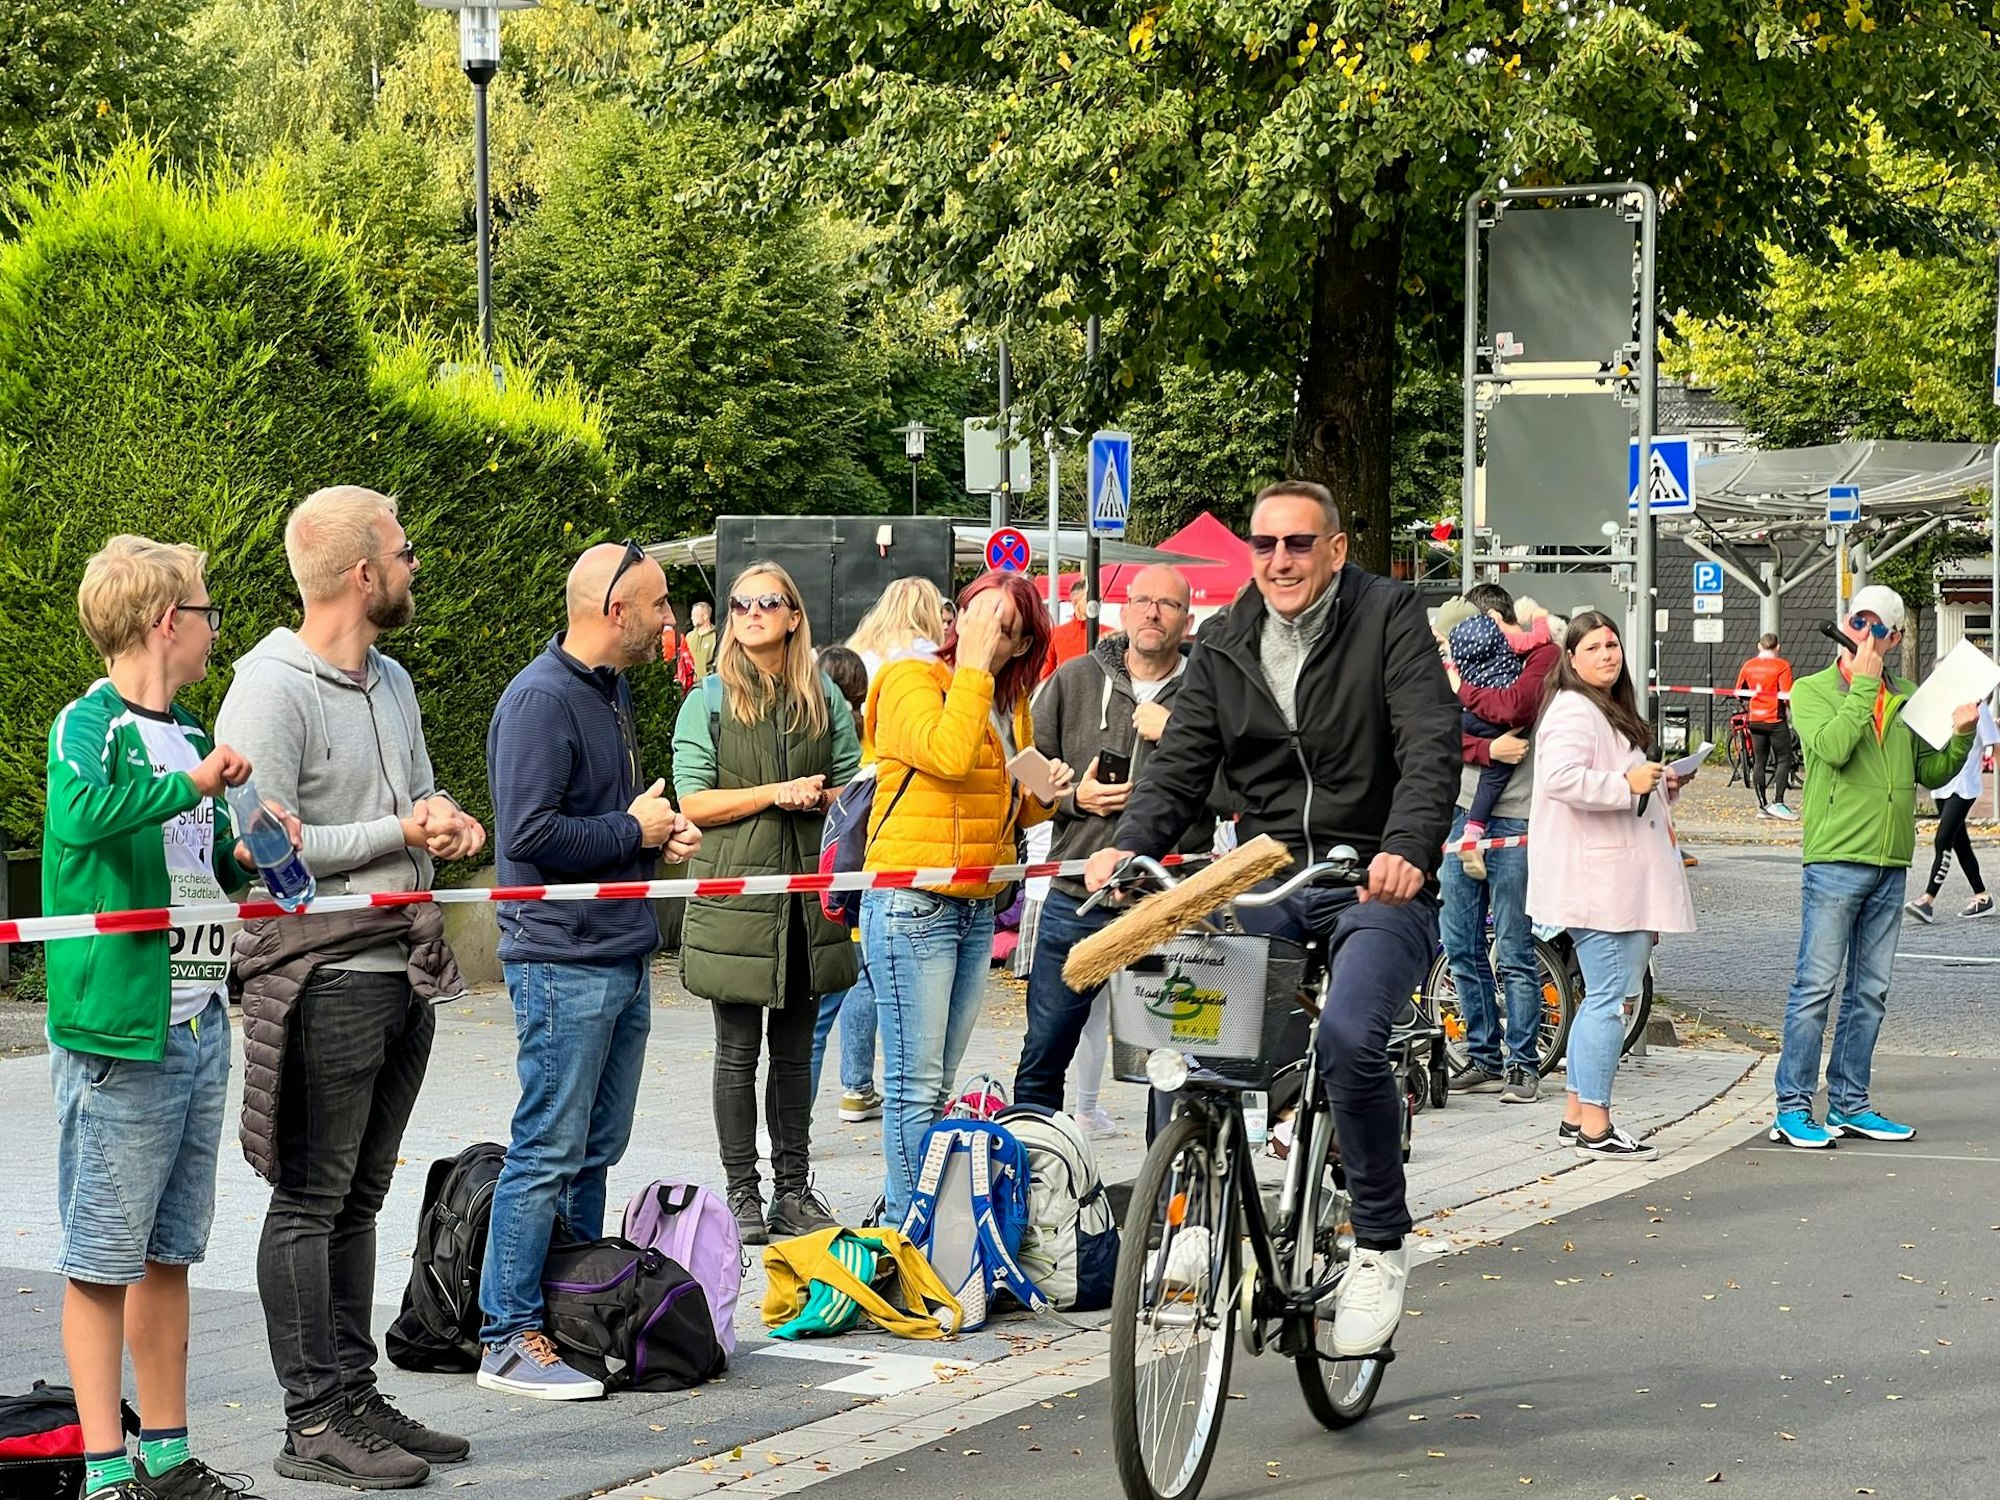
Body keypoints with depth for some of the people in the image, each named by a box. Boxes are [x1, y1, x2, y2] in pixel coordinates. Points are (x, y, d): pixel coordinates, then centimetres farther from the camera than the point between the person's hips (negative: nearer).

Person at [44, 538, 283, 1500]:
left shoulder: (189, 735, 16)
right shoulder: (89, 724, -8)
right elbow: (79, 815, -30)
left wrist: (245, 854, 7)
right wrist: (193, 784, -23)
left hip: (199, 1026, 8)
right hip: (118, 1028, -8)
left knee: (168, 1250, 13)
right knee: (101, 1259, -2)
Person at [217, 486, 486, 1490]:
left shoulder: (392, 681, 15)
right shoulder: (272, 689, -13)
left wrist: (449, 819, 2)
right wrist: (402, 832, -14)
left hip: (403, 969, 9)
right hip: (324, 977, -8)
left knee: (357, 1198, 14)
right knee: (310, 1202, -3)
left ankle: (356, 1399, 20)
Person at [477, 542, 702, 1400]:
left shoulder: (612, 689, 16)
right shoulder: (541, 699, -15)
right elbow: (531, 833, -23)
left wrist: (662, 832, 10)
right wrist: (635, 830, -13)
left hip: (622, 953, 10)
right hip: (562, 958, -10)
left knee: (596, 1147, 14)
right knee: (549, 1151, -7)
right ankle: (507, 1341, -2)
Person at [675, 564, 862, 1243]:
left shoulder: (824, 698, 9)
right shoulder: (709, 701, 1)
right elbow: (694, 802, -5)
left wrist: (819, 797, -8)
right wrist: (776, 793, -14)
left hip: (808, 893, 3)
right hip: (735, 889, -3)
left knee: (795, 1051, 9)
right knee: (738, 1055, 2)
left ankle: (793, 1189, 17)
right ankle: (743, 1194, 8)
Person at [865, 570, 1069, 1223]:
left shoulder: (1010, 702, 17)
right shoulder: (912, 679, -6)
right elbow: (949, 755, -25)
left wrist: (1043, 796, 6)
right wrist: (971, 667, -18)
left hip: (977, 907, 8)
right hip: (911, 904, -8)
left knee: (936, 1086, 10)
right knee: (916, 1087, -8)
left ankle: (903, 1216, 16)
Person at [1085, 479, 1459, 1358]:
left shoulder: (1388, 618, -3)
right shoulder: (1225, 645, 12)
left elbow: (1433, 745, -13)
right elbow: (1181, 764, 7)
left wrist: (1408, 850, -32)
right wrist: (1130, 844, -14)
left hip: (1378, 888, -4)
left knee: (1349, 1036, -29)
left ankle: (1381, 1245, -12)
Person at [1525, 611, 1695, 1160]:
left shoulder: (1612, 710, 22)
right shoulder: (1573, 711, -13)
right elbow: (1561, 778, -28)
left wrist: (1658, 785, 18)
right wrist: (1627, 783, -23)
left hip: (1618, 881, 11)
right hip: (1596, 882, -11)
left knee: (1602, 996, 14)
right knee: (1607, 997, -10)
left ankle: (1576, 1115, 20)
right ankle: (1594, 1126, -7)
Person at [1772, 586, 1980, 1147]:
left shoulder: (1907, 698, 16)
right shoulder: (1811, 691, 1)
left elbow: (1930, 772, 16)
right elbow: (1833, 746, -18)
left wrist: (1961, 735, -1)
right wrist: (1864, 683, -14)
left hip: (1891, 862, 6)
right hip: (1835, 858, -6)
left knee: (1870, 991, 9)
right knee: (1816, 985, -7)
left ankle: (1850, 1104, 16)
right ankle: (1793, 1107, -4)